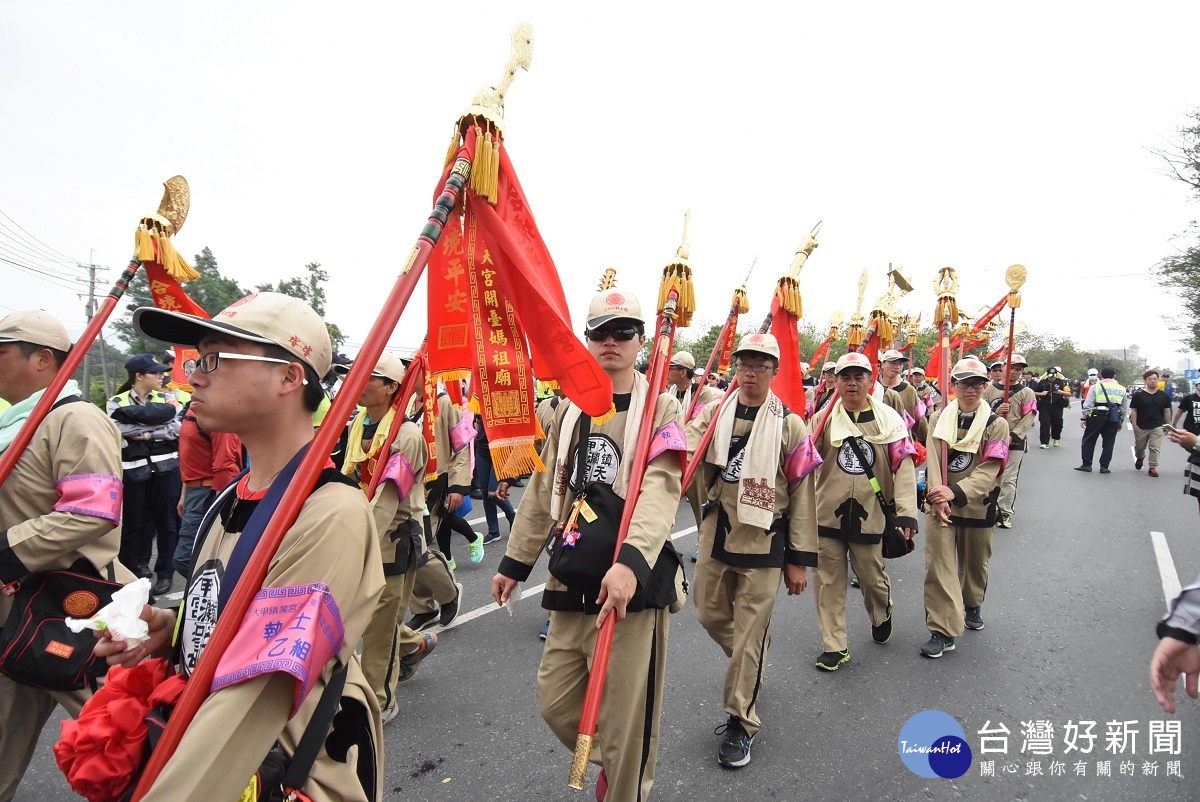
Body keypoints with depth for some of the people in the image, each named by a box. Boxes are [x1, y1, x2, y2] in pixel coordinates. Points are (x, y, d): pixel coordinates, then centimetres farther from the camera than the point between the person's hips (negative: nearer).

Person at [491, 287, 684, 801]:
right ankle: (609, 760, 44)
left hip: (634, 586, -5)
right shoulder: (570, 410, 11)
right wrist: (515, 561, 19)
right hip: (571, 583, 6)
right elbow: (544, 493, 18)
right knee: (555, 702, 16)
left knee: (625, 724, 4)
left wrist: (631, 561, -37)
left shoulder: (661, 407, -6)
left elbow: (659, 491, -22)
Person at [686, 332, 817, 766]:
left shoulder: (789, 425, -5)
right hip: (717, 532, 4)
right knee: (710, 615, 16)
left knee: (749, 634, 2)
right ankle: (750, 666, 47)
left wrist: (799, 560, -4)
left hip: (764, 541, -4)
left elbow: (802, 495, -4)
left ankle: (740, 723, 20)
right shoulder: (713, 414, 3)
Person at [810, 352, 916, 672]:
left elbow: (904, 467, -6)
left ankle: (882, 617, 47)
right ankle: (835, 646, 20)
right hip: (828, 514, 1)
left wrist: (906, 513, -14)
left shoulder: (889, 419, -1)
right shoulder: (825, 417, 0)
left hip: (870, 516, 0)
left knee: (873, 577, 13)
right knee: (828, 581, 6)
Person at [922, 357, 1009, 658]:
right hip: (940, 506, 0)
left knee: (974, 564, 19)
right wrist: (939, 497, -24)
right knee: (938, 565, -6)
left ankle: (972, 605, 47)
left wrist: (956, 492, -29)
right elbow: (933, 462, -9)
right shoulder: (938, 419, -1)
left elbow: (989, 470, -15)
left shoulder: (996, 424, -5)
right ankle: (943, 631, 0)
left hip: (978, 506, 0)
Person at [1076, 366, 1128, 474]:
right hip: (1113, 419, 3)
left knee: (1089, 440, 6)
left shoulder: (1096, 387, -3)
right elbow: (1123, 409, 13)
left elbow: (1088, 405, -7)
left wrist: (1084, 418, -2)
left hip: (1097, 417, -3)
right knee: (1108, 443, 9)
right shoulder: (1122, 389, 9)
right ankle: (1104, 467, 9)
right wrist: (1120, 422, 20)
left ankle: (1086, 465, 5)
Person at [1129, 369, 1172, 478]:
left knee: (1155, 448, -5)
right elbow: (1134, 411, -4)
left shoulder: (1164, 396, 1)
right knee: (1139, 447, 16)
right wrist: (1134, 424, -9)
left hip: (1157, 426, 0)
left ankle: (1153, 467, 1)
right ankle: (1140, 458, 45)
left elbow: (1167, 411, 7)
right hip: (1141, 427, 0)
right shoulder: (1138, 395, -5)